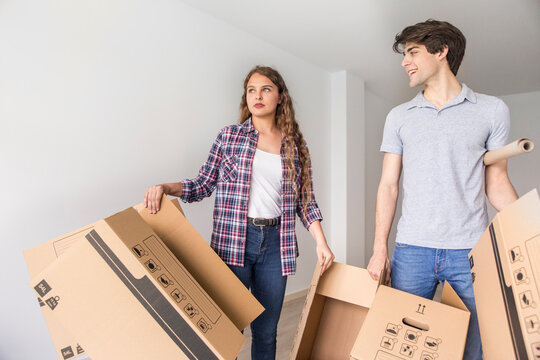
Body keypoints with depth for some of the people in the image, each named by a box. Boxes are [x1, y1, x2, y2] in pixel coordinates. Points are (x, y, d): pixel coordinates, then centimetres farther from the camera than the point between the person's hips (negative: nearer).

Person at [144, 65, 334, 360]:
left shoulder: (295, 144, 8)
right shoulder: (229, 136, 4)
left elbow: (305, 200, 9)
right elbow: (203, 184, 5)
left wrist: (321, 242, 1)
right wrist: (164, 187, -10)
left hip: (275, 243, 2)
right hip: (233, 241, -2)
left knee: (266, 332, 13)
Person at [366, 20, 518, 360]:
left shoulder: (492, 110, 5)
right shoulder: (399, 116, 9)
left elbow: (497, 183, 7)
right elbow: (389, 185, 7)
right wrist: (380, 249, 0)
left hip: (471, 253, -1)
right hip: (412, 251, 1)